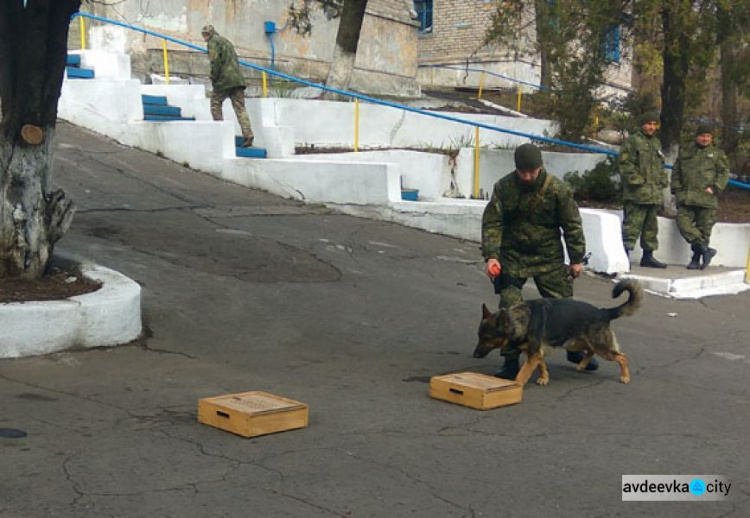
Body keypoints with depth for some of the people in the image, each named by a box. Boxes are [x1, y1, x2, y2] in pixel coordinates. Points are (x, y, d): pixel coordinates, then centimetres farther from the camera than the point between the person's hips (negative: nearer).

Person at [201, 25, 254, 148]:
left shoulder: (213, 41, 0)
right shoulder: (226, 41, 26)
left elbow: (215, 61, -13)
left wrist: (213, 79, -6)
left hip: (224, 80, -7)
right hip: (238, 79, 7)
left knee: (215, 103, 10)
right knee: (240, 107, 0)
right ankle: (248, 134, -13)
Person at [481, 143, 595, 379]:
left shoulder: (557, 189, -11)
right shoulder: (504, 187, -10)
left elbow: (572, 224, -3)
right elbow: (492, 222, -9)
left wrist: (577, 259, 0)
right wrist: (491, 255, -21)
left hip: (549, 257, 0)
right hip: (513, 256, 0)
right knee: (510, 306, -9)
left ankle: (575, 350, 29)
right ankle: (511, 361, 2)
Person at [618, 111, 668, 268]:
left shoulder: (656, 143, 21)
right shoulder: (632, 141, -5)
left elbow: (661, 165, 29)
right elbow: (625, 163, -13)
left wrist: (663, 181, 15)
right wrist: (637, 180, -17)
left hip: (654, 193, 8)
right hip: (637, 193, -8)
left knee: (651, 226, 13)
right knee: (632, 224, -13)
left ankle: (648, 256, 21)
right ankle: (625, 254, -13)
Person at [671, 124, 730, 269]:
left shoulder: (717, 154, 12)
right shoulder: (685, 153, 16)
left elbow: (724, 173, 5)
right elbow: (676, 172, 19)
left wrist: (714, 188, -9)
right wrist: (677, 189, 6)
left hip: (707, 198, -1)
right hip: (686, 197, 1)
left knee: (704, 228, -1)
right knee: (683, 222, -18)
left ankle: (696, 260, 7)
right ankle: (705, 249, -17)